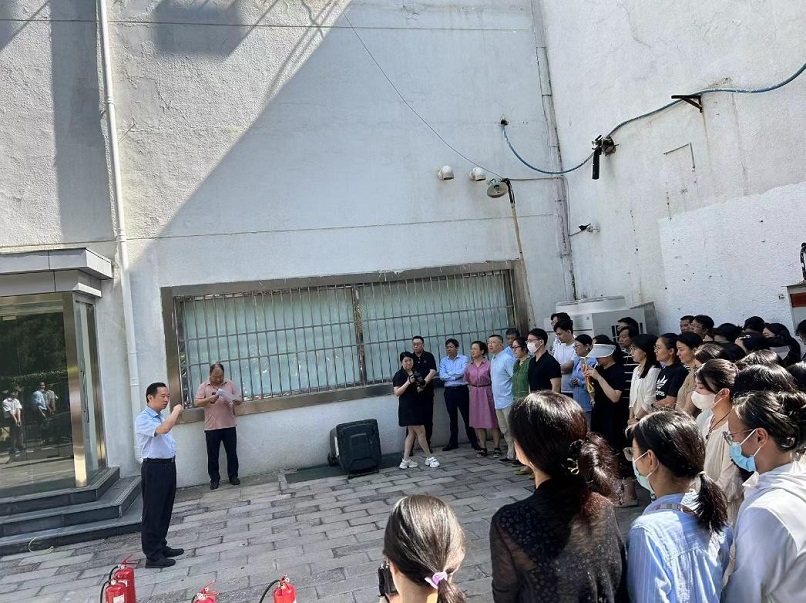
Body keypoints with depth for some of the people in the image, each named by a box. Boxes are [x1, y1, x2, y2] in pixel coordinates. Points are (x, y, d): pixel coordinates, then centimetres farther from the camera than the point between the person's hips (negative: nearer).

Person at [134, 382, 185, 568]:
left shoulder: (161, 417, 13)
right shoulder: (142, 419, -15)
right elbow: (162, 429, -32)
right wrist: (176, 410, -21)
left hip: (169, 466, 9)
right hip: (154, 468, -9)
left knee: (165, 511, 17)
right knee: (153, 513, -1)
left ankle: (161, 547, 28)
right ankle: (152, 555, 5)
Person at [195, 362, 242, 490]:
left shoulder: (230, 384, 5)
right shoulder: (203, 386, 2)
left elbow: (240, 399, 6)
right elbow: (197, 403, -5)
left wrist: (235, 401, -17)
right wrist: (209, 399, -22)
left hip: (229, 426, 1)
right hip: (211, 427, -1)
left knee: (232, 453, 8)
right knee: (212, 456, 6)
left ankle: (233, 476, 20)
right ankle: (214, 479, 18)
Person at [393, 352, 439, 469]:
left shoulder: (415, 373, 13)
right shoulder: (399, 375, -10)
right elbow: (397, 392, -17)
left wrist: (420, 387, 3)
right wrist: (408, 382, -24)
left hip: (417, 406, 9)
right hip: (407, 407, -9)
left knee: (412, 433, 10)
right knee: (421, 432, -4)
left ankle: (406, 461, 15)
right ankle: (430, 458, 7)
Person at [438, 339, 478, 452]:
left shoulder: (463, 358, 0)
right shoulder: (443, 361, 7)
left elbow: (463, 371, -16)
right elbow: (442, 376, -6)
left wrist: (449, 374, -8)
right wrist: (457, 375, -11)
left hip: (462, 390, -3)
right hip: (449, 391, 3)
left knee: (467, 416, 0)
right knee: (452, 417, 11)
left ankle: (473, 441, 8)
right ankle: (453, 442, 19)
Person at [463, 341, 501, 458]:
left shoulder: (489, 364, -10)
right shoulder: (469, 365, 3)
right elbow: (467, 379, 14)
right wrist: (473, 387, 6)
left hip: (487, 393, -4)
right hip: (475, 394, 5)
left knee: (493, 421, 2)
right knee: (478, 422, 8)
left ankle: (496, 447, 9)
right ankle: (482, 448, 17)